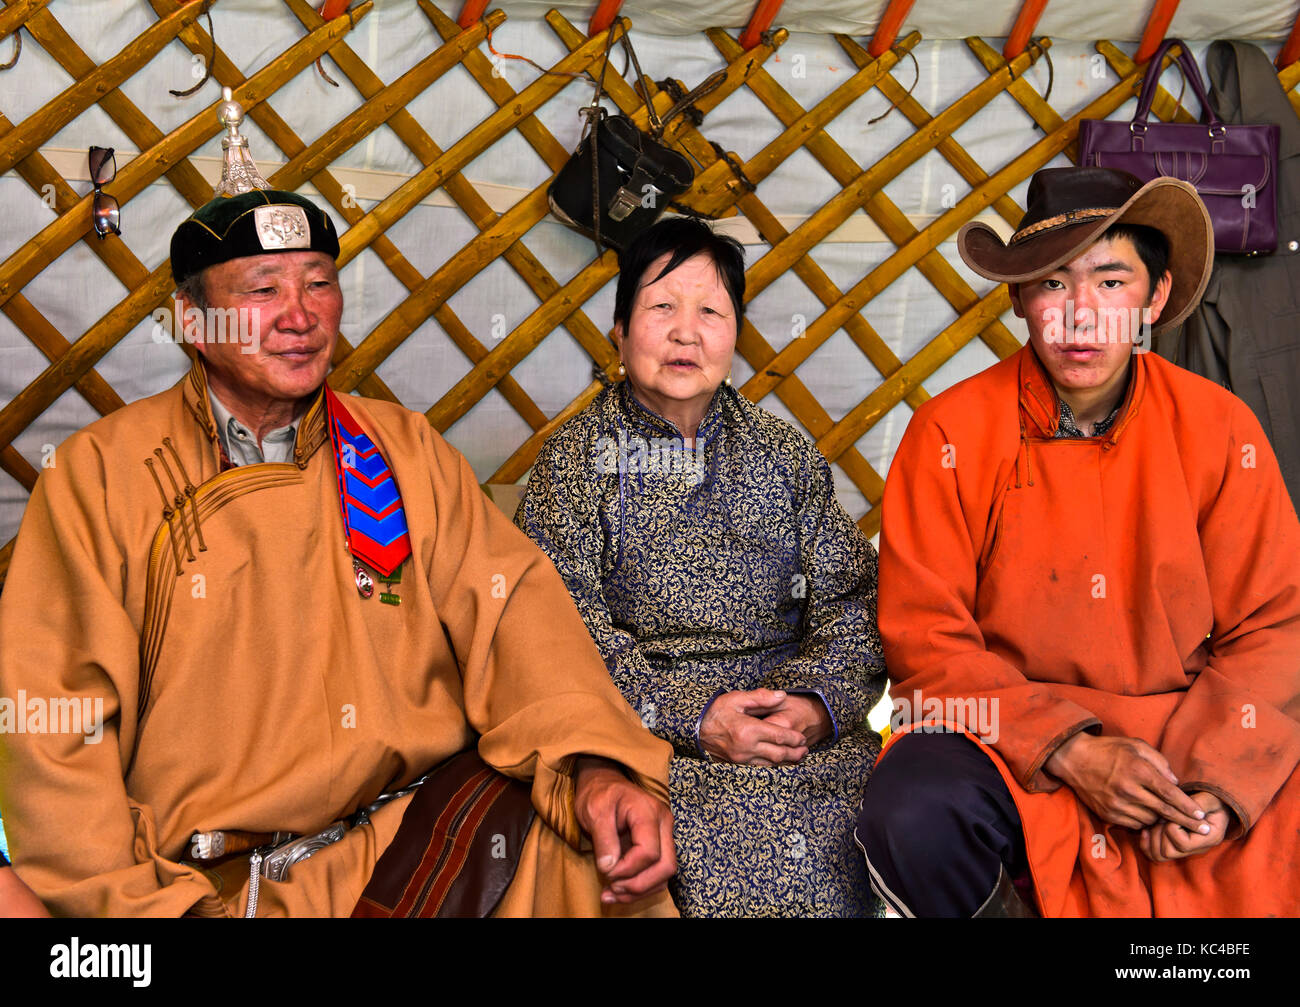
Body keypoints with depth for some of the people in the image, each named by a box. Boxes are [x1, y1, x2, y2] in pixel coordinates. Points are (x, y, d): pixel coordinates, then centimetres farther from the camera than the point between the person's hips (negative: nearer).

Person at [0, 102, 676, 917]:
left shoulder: (403, 449, 11)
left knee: (611, 853, -24)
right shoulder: (101, 472, 2)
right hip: (210, 878, 0)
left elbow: (506, 607, 1)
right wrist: (148, 902, -14)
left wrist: (593, 761, -18)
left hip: (420, 846, 0)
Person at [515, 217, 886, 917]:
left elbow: (848, 600, 9)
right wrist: (692, 715, -16)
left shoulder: (786, 455, 15)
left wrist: (819, 701, -13)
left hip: (792, 709, 3)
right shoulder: (575, 454, 5)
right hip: (644, 719, -3)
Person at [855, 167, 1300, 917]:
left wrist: (1217, 784, -15)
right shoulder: (951, 433, -5)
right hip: (1010, 736, -1)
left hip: (1192, 735, 2)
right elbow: (926, 637, -6)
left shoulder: (1221, 428, 1)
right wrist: (1071, 750, -18)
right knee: (912, 817, -31)